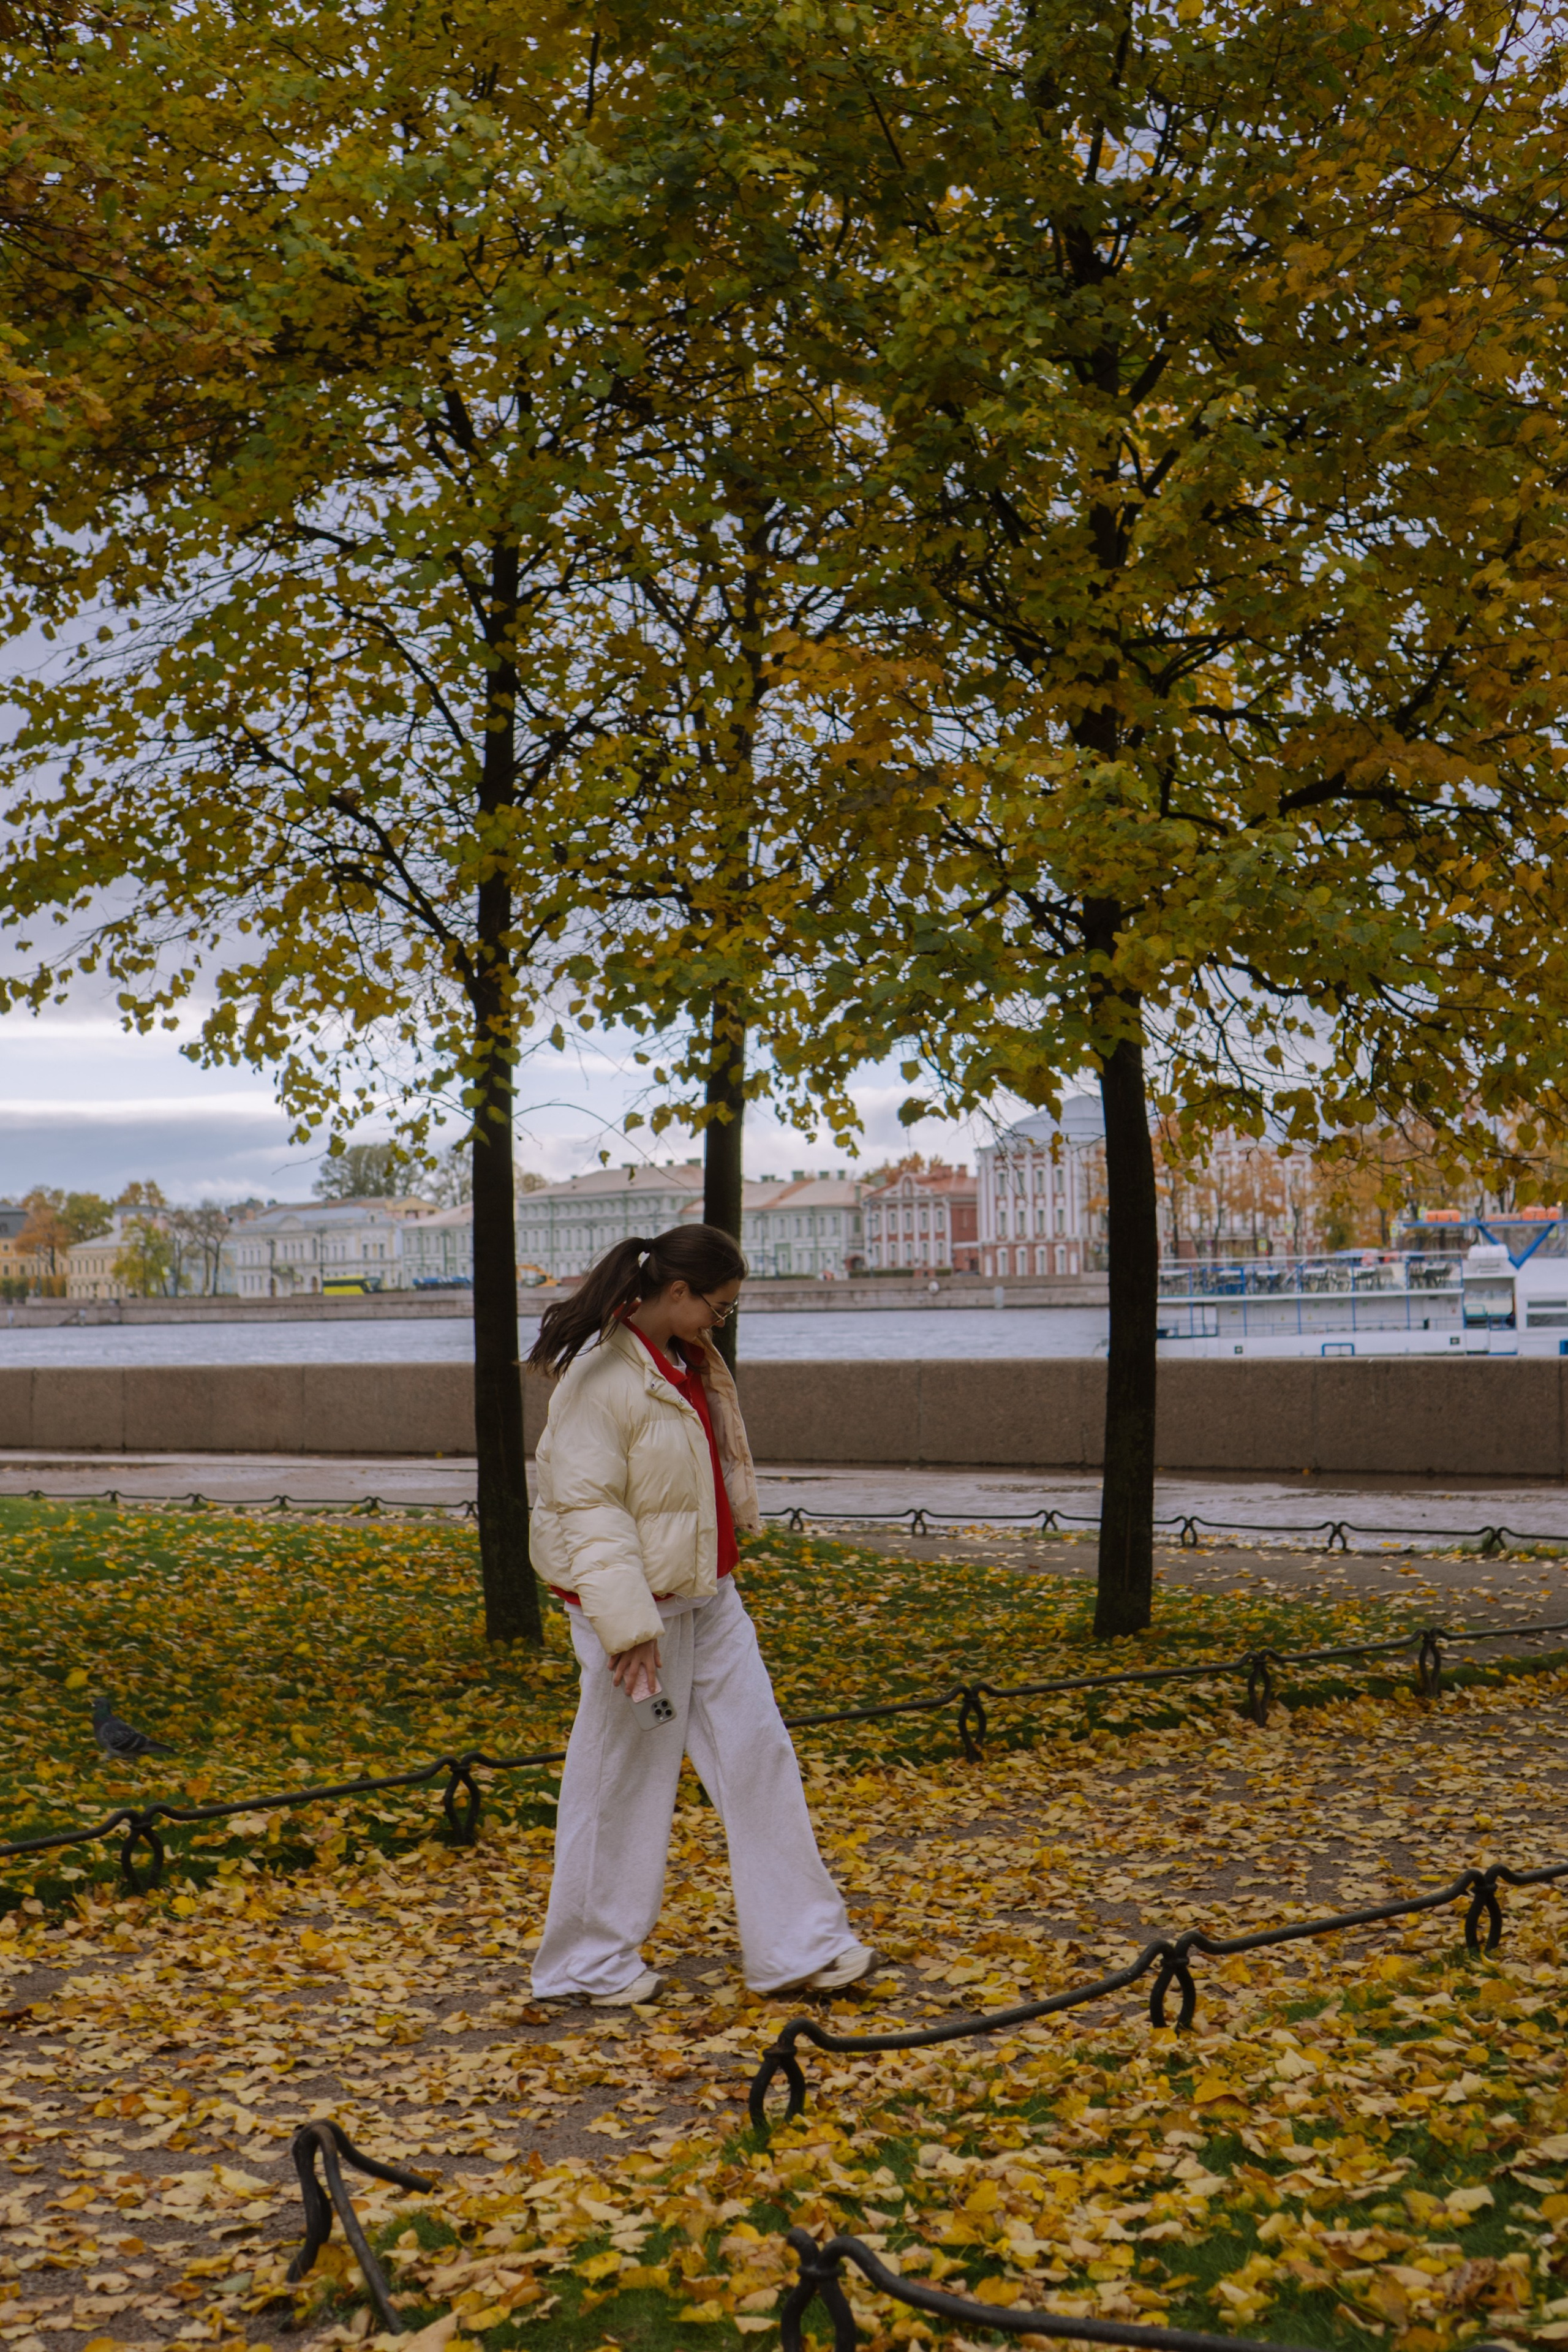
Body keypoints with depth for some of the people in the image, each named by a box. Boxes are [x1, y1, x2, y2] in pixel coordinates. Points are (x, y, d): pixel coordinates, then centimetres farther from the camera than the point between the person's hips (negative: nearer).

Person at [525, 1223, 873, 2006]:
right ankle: (589, 1963, 21)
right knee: (622, 1781, 4)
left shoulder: (693, 1361, 8)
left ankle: (797, 1946, 17)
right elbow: (586, 1509, -23)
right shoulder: (600, 1378, -20)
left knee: (757, 1754, 9)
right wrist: (629, 1628, -25)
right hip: (637, 1598, -9)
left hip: (708, 1595, 9)